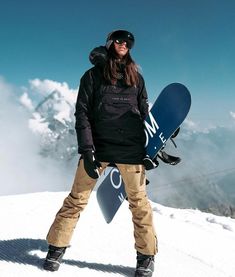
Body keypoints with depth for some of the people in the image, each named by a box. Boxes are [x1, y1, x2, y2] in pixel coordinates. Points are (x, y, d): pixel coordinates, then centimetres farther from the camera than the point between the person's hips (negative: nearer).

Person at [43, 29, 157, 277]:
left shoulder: (136, 77, 16)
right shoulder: (93, 75, 8)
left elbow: (144, 114, 18)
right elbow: (82, 113, 1)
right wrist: (87, 150, -10)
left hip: (131, 148, 2)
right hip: (98, 146, -1)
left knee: (139, 202, 3)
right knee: (77, 199, -1)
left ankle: (146, 256, 16)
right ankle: (56, 248, 14)